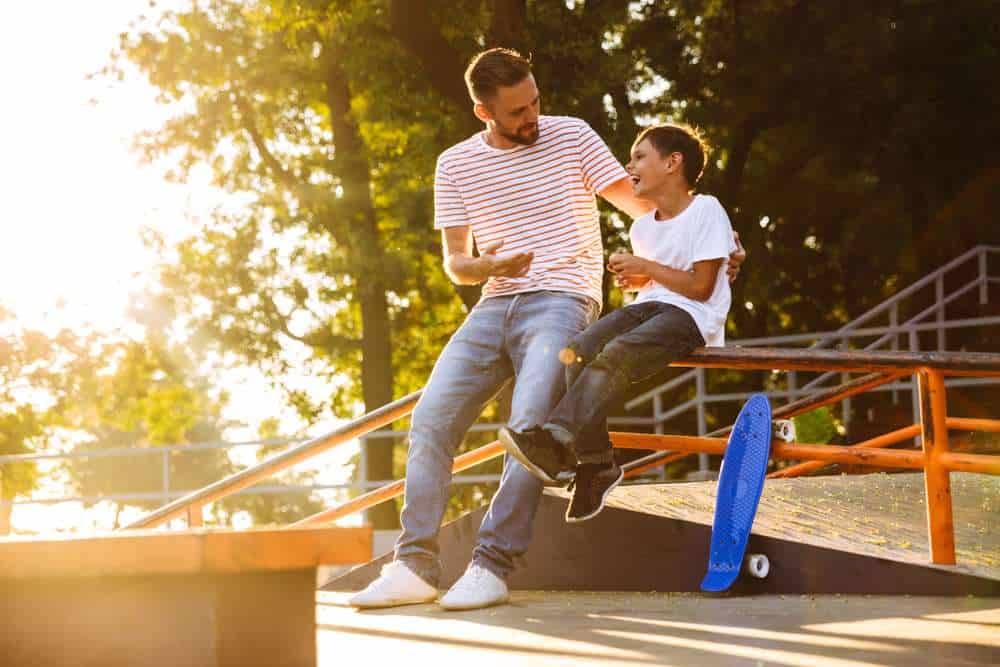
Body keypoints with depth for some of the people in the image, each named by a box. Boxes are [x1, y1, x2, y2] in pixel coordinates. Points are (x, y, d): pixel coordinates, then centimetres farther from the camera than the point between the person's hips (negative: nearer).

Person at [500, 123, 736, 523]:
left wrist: (646, 268, -10)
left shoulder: (706, 211, -7)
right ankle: (595, 463, -20)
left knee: (615, 355, -32)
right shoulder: (642, 226, 17)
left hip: (691, 316, -7)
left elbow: (701, 286, -12)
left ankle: (553, 444, -37)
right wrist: (635, 279, 8)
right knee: (578, 351, -19)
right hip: (649, 307, 8)